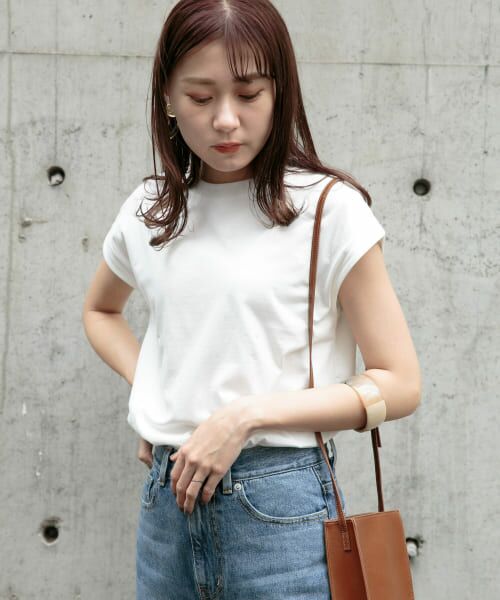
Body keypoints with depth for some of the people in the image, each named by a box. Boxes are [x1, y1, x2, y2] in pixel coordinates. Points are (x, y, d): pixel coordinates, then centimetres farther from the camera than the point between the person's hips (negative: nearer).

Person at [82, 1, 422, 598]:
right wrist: (146, 389, 5)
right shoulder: (148, 211, 4)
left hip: (280, 506, -4)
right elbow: (99, 310, 24)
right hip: (166, 500, 4)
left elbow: (398, 385, -8)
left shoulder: (330, 208, -8)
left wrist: (249, 415, -17)